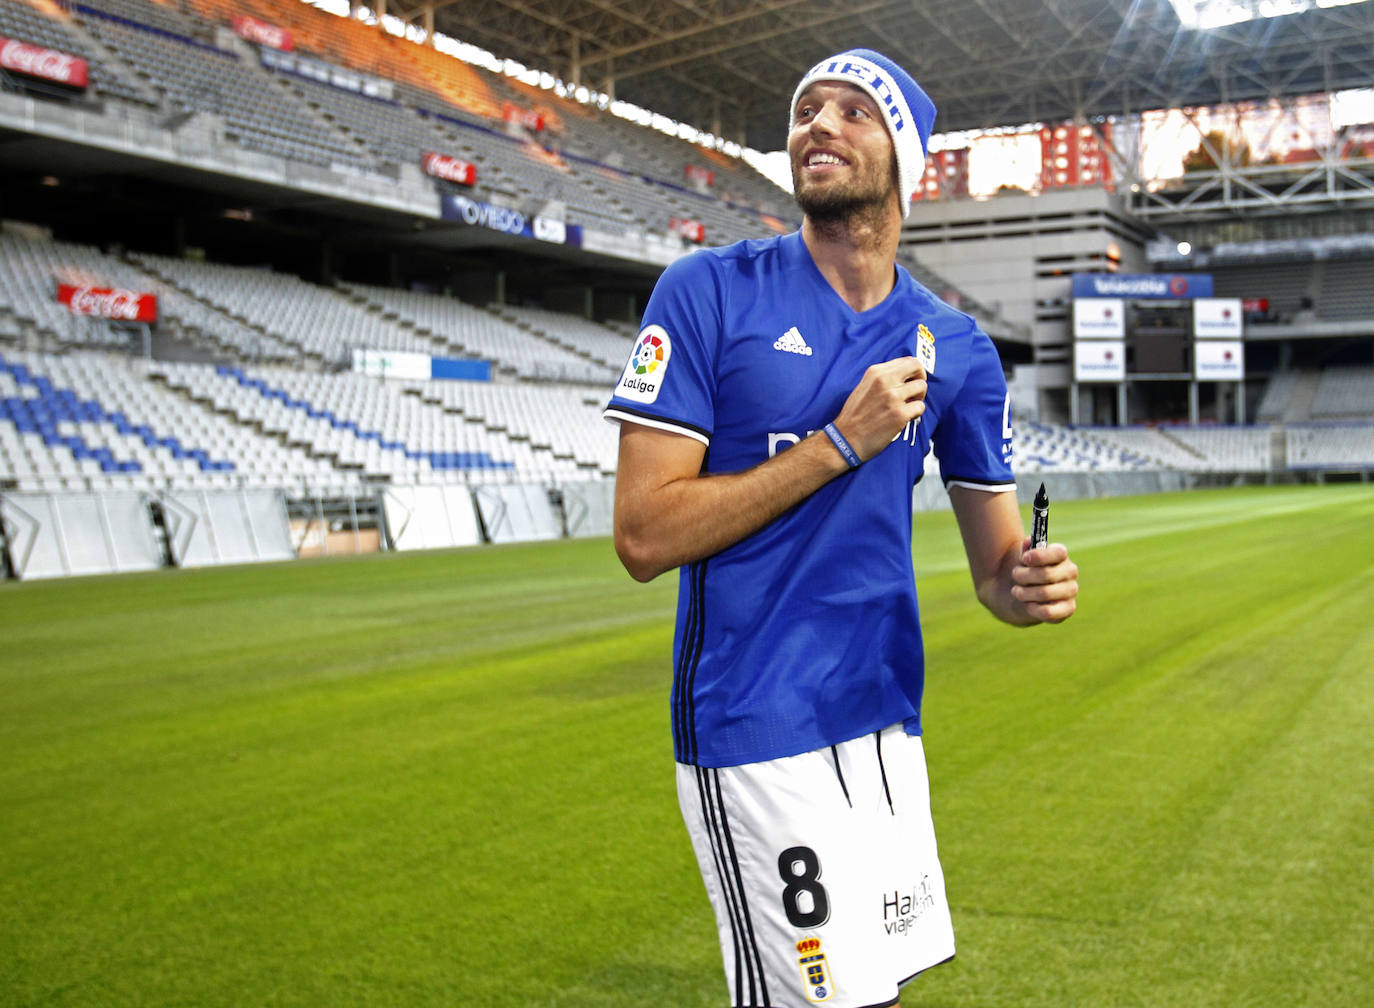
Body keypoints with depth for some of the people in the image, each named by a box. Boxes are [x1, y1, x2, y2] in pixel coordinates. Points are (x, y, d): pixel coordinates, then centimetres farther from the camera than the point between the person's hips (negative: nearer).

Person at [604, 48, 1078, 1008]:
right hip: (755, 734, -5)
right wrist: (842, 442, -18)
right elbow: (645, 535, -15)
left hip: (887, 721, 5)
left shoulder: (956, 346, 4)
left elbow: (995, 557, 9)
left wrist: (1027, 584, -15)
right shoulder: (709, 293, -9)